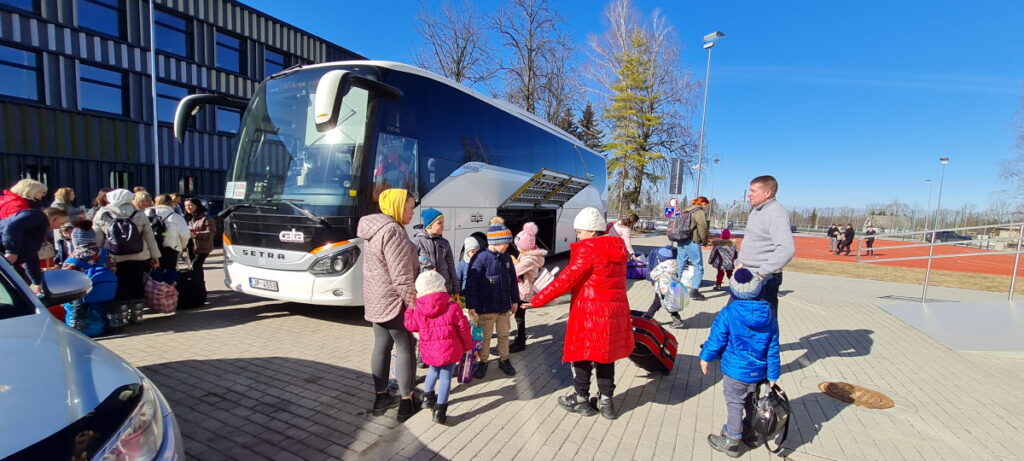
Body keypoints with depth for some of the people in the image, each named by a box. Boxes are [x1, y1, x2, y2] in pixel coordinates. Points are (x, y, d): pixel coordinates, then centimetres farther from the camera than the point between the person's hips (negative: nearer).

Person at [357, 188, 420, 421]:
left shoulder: (373, 228, 10)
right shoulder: (393, 231, -21)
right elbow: (401, 276, -23)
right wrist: (414, 303, -17)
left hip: (376, 299, 9)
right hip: (394, 300, -9)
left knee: (381, 346, 15)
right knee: (405, 349, 2)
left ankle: (381, 397, 27)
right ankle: (406, 403, 11)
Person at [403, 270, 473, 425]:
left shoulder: (418, 310, -6)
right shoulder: (453, 307, -11)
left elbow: (411, 325, 9)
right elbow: (463, 329, -5)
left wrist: (409, 309, 22)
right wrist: (467, 346, 10)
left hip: (429, 351, 4)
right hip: (449, 350, -3)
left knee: (433, 371, 30)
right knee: (445, 378, 5)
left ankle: (428, 397, 44)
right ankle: (440, 410, 5)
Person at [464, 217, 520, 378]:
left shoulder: (506, 258, 2)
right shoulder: (481, 258, -17)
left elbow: (512, 280, 13)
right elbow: (471, 283, -17)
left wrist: (515, 300, 15)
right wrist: (471, 305, -17)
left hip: (504, 306, 5)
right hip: (486, 307, -5)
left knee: (504, 335, 18)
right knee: (485, 336, 11)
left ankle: (504, 360, 36)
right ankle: (483, 362, 30)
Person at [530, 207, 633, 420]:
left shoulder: (588, 249, -17)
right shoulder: (618, 248, 8)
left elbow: (567, 279, -20)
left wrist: (538, 299, -14)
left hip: (589, 312, -8)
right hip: (615, 310, 8)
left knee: (582, 354, 10)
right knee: (606, 355, 18)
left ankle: (581, 400, 25)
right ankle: (606, 401, 27)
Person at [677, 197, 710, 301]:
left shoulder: (685, 211, 18)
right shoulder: (700, 212, -6)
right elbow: (702, 228, -11)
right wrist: (704, 241, 2)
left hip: (681, 241, 8)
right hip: (692, 242, -8)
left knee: (680, 265, 13)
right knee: (698, 267, 0)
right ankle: (694, 291, -3)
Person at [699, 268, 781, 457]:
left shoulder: (728, 314, -21)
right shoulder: (769, 315, -7)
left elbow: (716, 340, -14)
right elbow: (773, 349, -1)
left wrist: (705, 357, 3)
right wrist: (772, 376, 8)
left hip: (735, 372, -5)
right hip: (759, 372, 5)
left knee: (735, 406, 9)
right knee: (752, 404, 24)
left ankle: (731, 442, 22)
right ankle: (751, 433, 44)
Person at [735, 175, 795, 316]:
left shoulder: (776, 214, -16)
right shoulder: (756, 211, 13)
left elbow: (786, 249, -27)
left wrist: (761, 273, -26)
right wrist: (740, 262, 11)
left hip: (764, 279, -9)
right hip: (747, 274, 9)